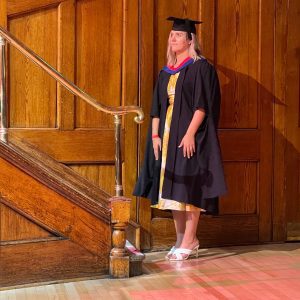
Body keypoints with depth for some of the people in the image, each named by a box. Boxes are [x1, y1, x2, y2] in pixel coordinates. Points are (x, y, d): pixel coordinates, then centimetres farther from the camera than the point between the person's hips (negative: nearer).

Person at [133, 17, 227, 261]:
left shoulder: (200, 67, -5)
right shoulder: (166, 72, 16)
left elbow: (202, 104, -13)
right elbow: (157, 107, 15)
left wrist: (190, 133, -21)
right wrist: (155, 135, 4)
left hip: (190, 136, -7)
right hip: (168, 135, 7)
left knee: (189, 188, -6)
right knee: (174, 188, 9)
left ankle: (188, 242, 0)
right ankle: (182, 239, 18)